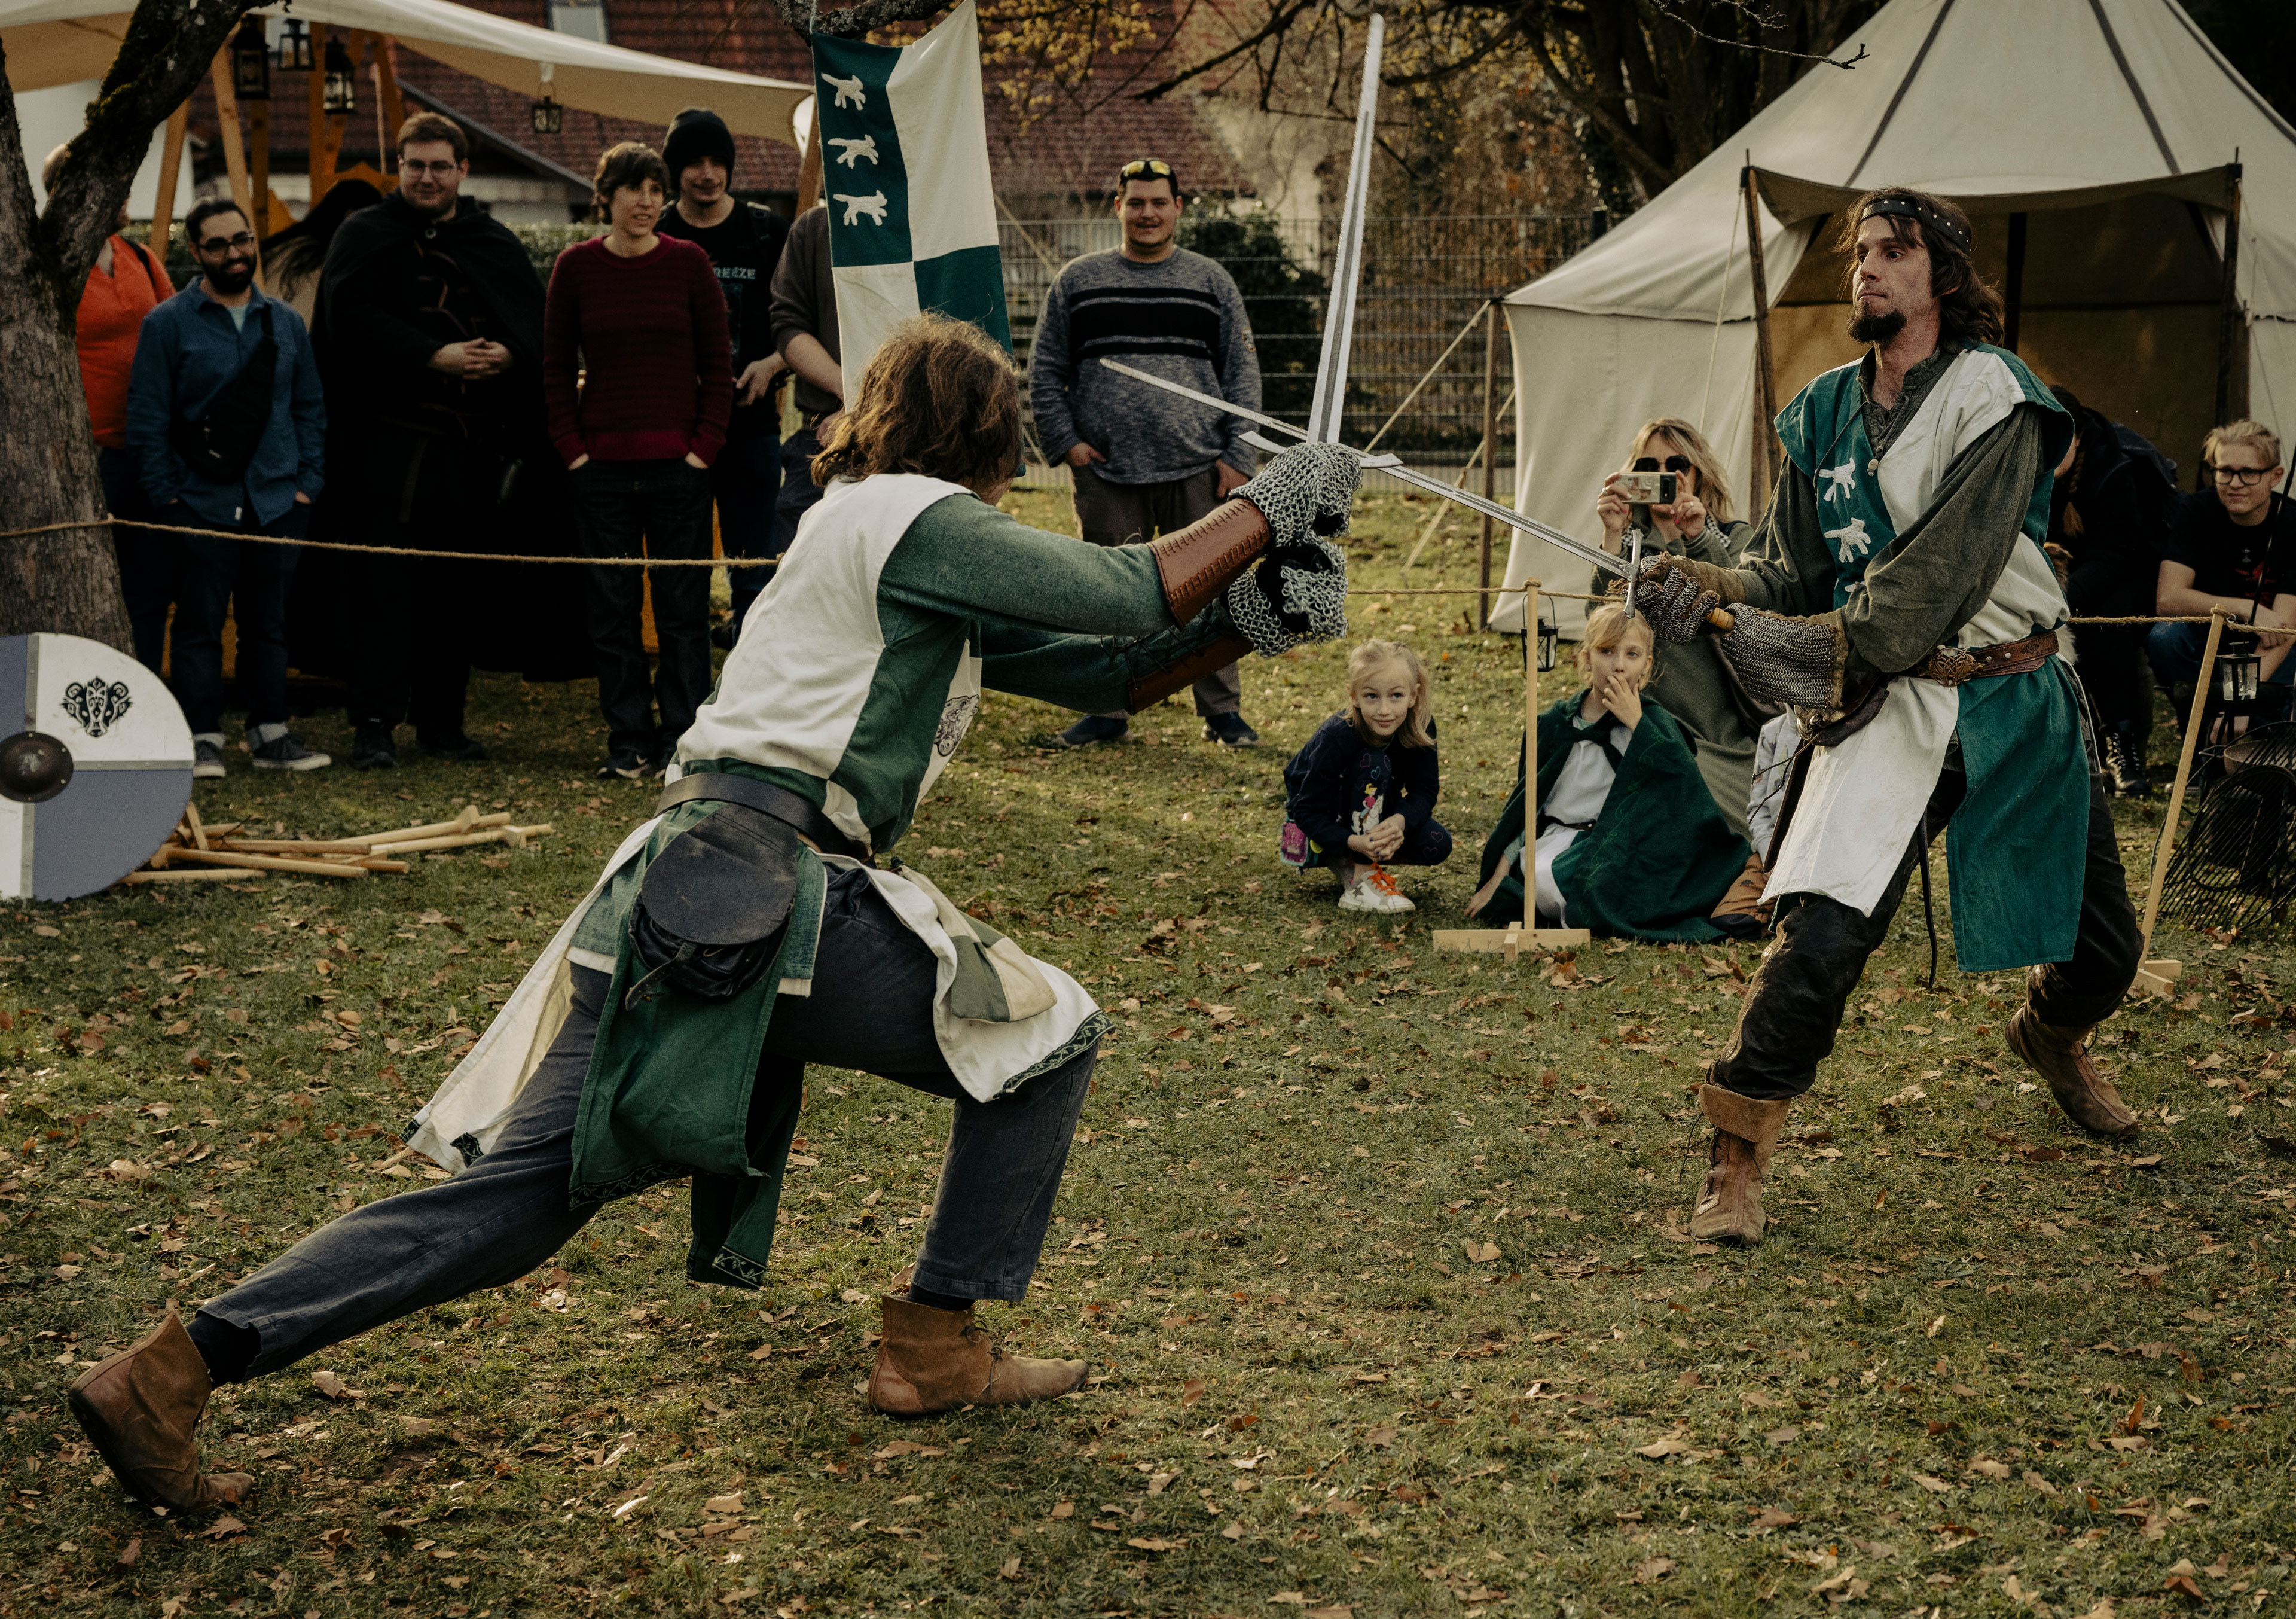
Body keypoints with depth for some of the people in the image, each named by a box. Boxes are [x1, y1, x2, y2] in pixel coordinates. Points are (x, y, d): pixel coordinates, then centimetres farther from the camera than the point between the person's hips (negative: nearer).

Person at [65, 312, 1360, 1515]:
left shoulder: (880, 533, 25)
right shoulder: (916, 519, -3)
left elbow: (1109, 668, 24)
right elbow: (1130, 594, -6)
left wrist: (1242, 622, 12)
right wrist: (1270, 503, 6)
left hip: (681, 883, 9)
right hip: (771, 888, -9)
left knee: (516, 1194, 6)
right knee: (1050, 1034, 10)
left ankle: (173, 1368, 1)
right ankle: (938, 1343, 14)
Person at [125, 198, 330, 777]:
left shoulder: (286, 323, 12)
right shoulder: (168, 325, -1)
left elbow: (310, 409, 15)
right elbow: (148, 419, -2)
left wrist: (308, 483, 5)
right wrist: (166, 495, -7)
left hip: (276, 504, 4)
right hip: (202, 505, -4)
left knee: (268, 621, 9)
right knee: (200, 623, -1)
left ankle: (270, 733, 16)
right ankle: (203, 738, 5)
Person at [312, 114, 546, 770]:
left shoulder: (496, 244, 14)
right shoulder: (365, 236, 5)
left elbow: (533, 323, 10)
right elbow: (354, 320, -8)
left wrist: (506, 355, -12)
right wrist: (434, 357, -17)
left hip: (473, 443, 4)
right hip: (390, 437, -3)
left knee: (456, 590, 8)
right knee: (384, 585, -7)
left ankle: (442, 720, 17)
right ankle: (375, 724, -7)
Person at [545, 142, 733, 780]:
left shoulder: (688, 263, 1)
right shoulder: (577, 266, 3)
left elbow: (719, 363, 4)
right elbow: (556, 367, 9)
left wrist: (705, 446, -4)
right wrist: (572, 447, 0)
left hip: (678, 463, -1)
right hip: (602, 465, 1)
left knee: (682, 607, 2)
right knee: (613, 608, 5)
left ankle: (682, 739, 10)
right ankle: (629, 741, 13)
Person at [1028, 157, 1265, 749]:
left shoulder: (1211, 283, 9)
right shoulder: (1078, 281, 9)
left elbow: (1242, 374, 8)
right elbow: (1045, 371, 11)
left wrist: (1236, 457, 0)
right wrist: (1064, 441, -1)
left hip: (1196, 473, 0)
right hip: (1106, 473, 0)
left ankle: (1222, 710, 13)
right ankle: (1108, 711, 16)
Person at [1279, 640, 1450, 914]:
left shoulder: (1420, 726, -19)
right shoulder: (1336, 739, -32)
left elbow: (1425, 791, -15)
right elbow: (1308, 812, -29)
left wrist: (1399, 821, -39)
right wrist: (1355, 842, -47)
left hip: (1373, 816, 5)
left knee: (1438, 847, -18)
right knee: (1375, 764, -32)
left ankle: (1348, 863, 5)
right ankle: (1361, 881, -28)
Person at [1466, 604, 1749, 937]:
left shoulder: (1653, 723, 3)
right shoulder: (1556, 723, 11)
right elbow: (1524, 805, 17)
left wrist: (1636, 723, -15)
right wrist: (1497, 877, 12)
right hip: (1554, 841, 3)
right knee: (1539, 881, -33)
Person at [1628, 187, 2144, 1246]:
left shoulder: (1992, 397, -10)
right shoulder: (1824, 412, 6)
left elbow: (1943, 574, -19)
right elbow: (1790, 569, 7)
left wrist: (1816, 644, -25)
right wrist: (1709, 590, -14)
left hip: (2010, 701, -1)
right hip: (1885, 703, 1)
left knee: (2100, 950, 14)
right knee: (1820, 928, -22)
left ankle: (2051, 1037, 50)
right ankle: (1736, 1155, -12)